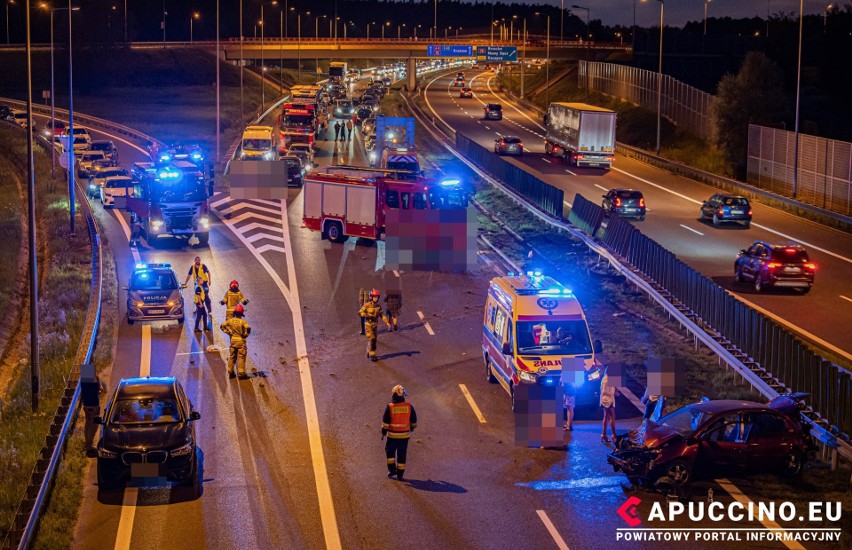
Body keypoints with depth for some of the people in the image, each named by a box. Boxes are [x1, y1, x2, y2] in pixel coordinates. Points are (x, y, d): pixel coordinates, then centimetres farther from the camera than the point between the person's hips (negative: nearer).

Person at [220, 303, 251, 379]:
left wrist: (228, 332, 4)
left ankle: (230, 372, 21)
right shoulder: (243, 321, -17)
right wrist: (245, 335, -13)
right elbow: (248, 328, -30)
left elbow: (222, 326, -1)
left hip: (233, 340, 4)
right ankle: (241, 374, 4)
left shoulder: (230, 320, -4)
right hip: (241, 341, -4)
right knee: (241, 358, 3)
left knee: (232, 357, 16)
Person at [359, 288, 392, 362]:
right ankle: (372, 355, -11)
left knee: (374, 340, 11)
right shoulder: (367, 305, -14)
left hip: (375, 325, 6)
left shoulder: (378, 305, 1)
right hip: (368, 324, -6)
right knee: (371, 339, -14)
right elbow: (360, 313, -14)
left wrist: (387, 322, -6)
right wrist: (369, 315, -24)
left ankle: (369, 353, 27)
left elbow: (382, 315, 5)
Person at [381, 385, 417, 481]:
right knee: (402, 454, 8)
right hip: (405, 435, 2)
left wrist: (384, 432, 4)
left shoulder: (390, 407, -11)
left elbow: (385, 421, -8)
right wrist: (412, 427, 25)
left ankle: (392, 469, 10)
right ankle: (400, 474, 10)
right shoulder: (409, 406, -6)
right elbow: (414, 420, 5)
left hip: (392, 435, -2)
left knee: (390, 451, 19)